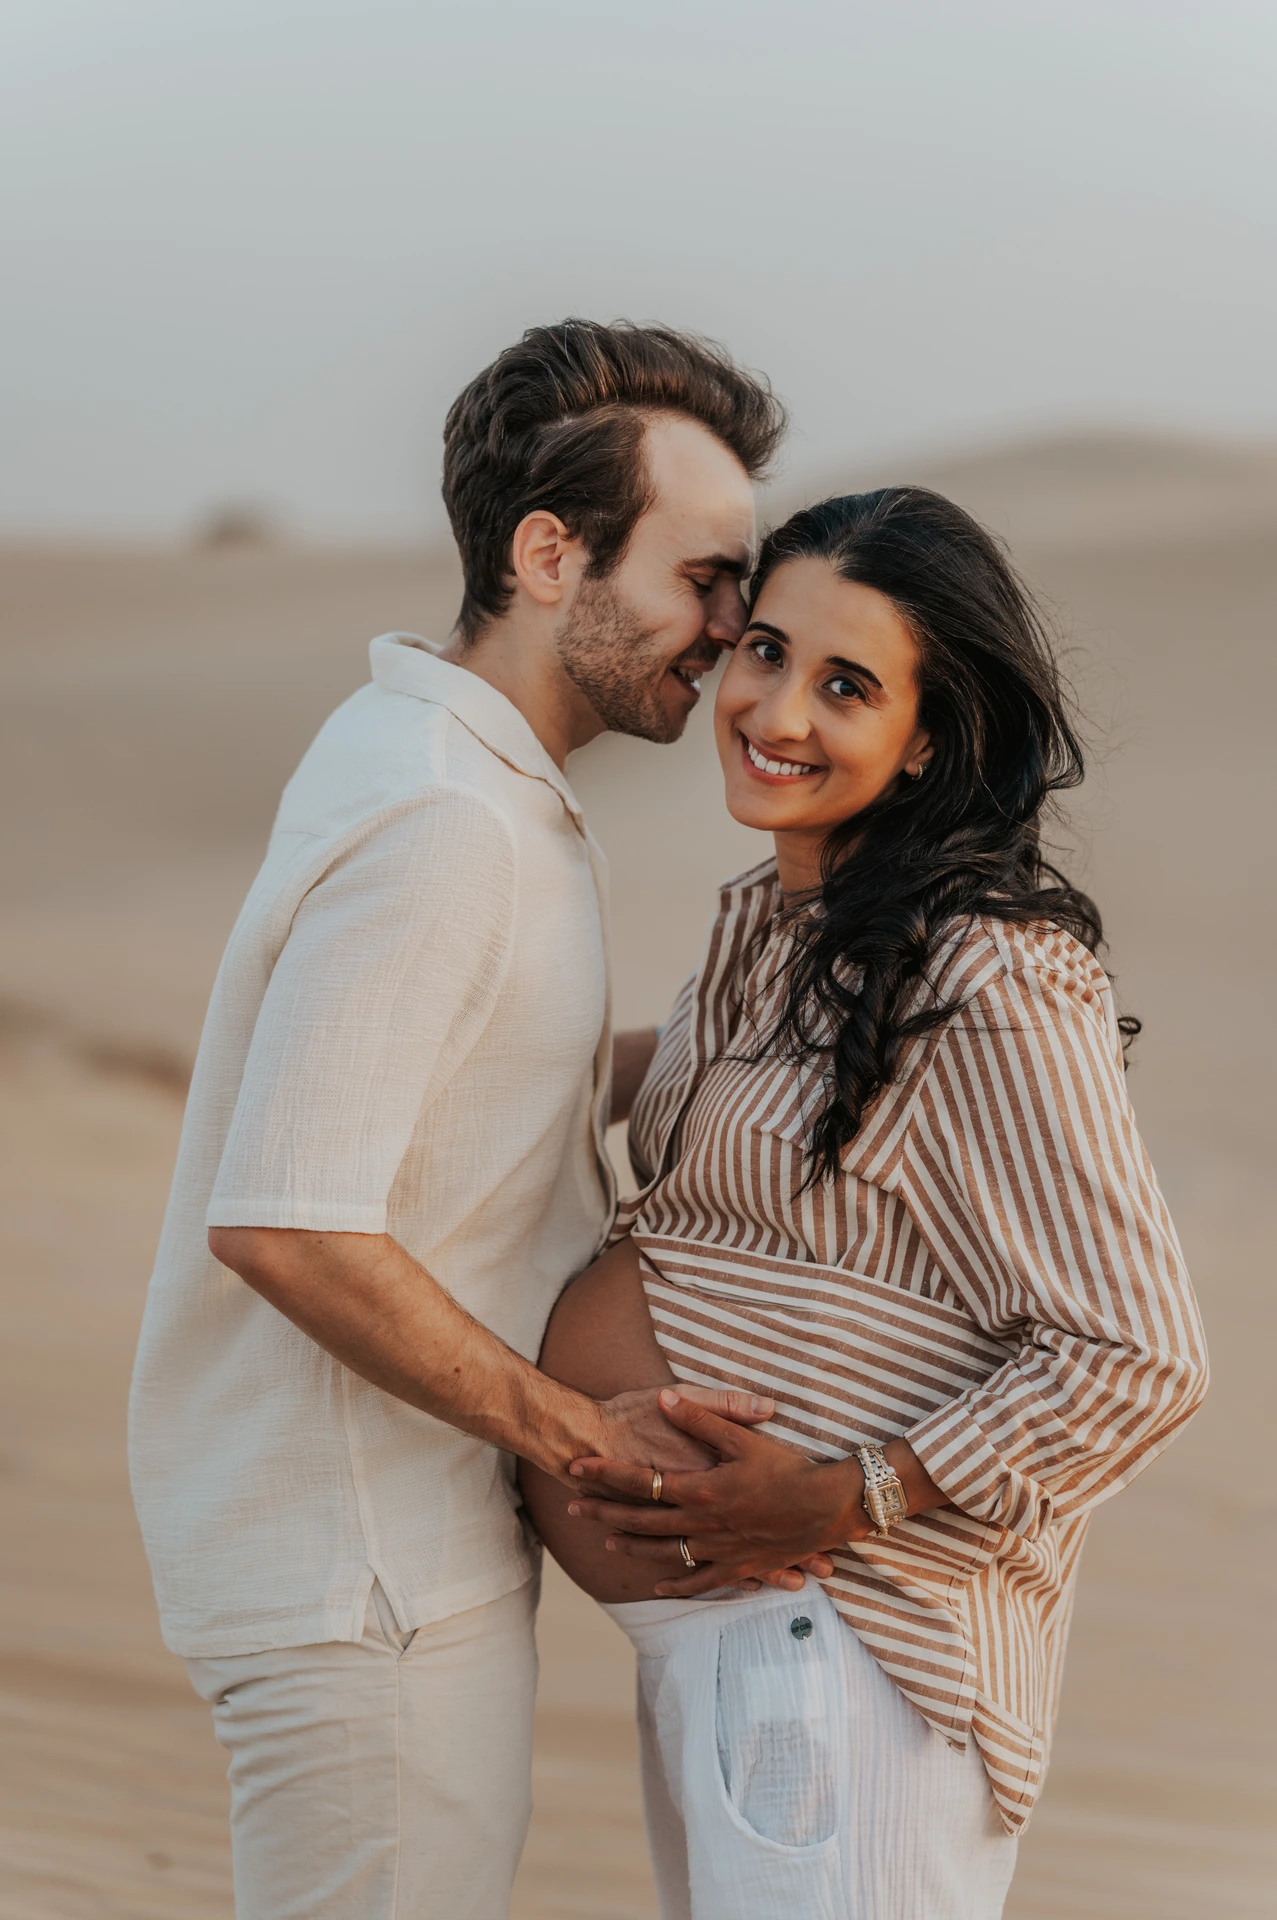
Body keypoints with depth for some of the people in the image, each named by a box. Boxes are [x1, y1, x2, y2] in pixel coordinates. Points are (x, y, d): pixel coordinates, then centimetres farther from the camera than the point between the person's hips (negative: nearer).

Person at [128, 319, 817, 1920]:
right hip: (362, 1575, -10)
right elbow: (287, 1225, -29)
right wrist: (576, 1429, -20)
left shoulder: (419, 762, 9)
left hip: (408, 1529, 10)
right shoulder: (437, 823, -23)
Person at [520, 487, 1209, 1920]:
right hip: (708, 1629, 9)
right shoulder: (761, 929, 10)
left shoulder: (993, 982, -18)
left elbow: (1132, 1364, -18)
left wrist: (838, 1501, -20)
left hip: (847, 1639, -9)